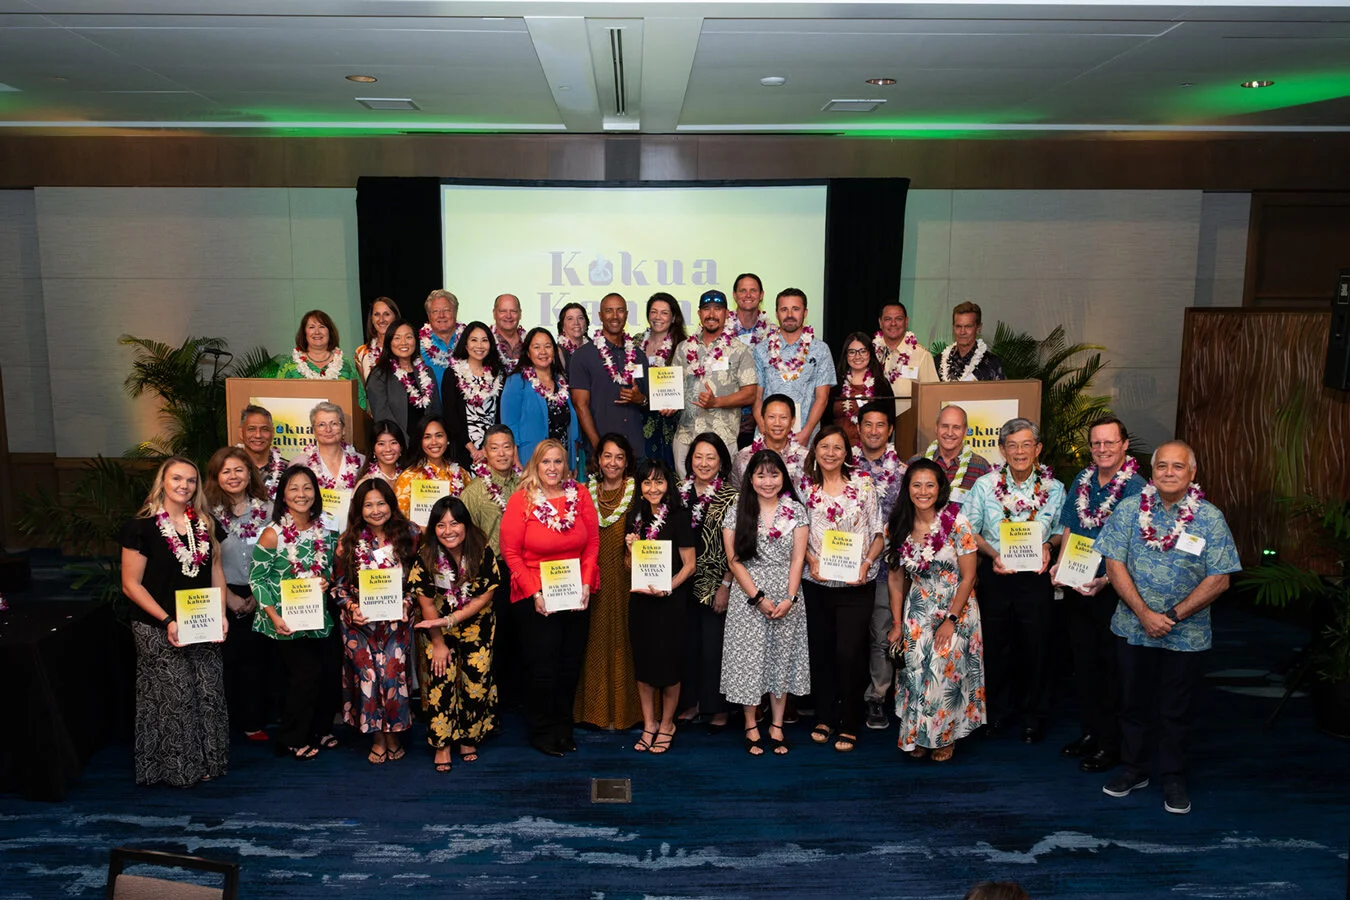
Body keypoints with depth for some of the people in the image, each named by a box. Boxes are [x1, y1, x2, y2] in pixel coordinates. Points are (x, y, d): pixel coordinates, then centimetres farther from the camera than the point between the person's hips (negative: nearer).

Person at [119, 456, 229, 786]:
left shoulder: (206, 524, 7)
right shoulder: (142, 527, -10)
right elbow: (131, 584, -10)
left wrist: (221, 613, 1)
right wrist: (167, 621, -17)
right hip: (159, 630, -5)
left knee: (209, 693, 7)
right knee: (174, 697, 1)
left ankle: (207, 760, 25)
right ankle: (176, 768, 20)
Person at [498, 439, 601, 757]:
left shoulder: (580, 495, 1)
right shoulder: (520, 500, -7)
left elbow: (592, 543, 4)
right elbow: (511, 552, -7)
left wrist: (586, 583, -6)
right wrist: (535, 592, -13)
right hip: (535, 599, -3)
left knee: (570, 665, 12)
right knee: (543, 667, 4)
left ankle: (563, 728, 30)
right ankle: (543, 733, 23)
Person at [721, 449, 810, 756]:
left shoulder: (796, 511, 2)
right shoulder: (737, 512, -2)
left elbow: (798, 558, -1)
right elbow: (734, 561, -5)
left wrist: (790, 599, -11)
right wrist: (759, 598, -11)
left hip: (786, 598, 1)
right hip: (747, 598, -1)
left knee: (782, 658, 8)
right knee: (748, 658, 2)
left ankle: (777, 726, 20)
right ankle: (751, 727, 16)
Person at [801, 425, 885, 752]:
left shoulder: (863, 482, 0)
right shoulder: (805, 486, 4)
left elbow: (879, 532, 1)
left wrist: (867, 563, -13)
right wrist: (811, 560, -8)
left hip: (856, 585, -2)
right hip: (817, 583, 2)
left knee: (849, 653, -5)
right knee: (821, 651, 10)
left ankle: (849, 726, 11)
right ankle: (824, 718, 26)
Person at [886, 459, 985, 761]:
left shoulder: (955, 521, -14)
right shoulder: (899, 527, -2)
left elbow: (968, 576, -11)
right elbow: (896, 579, 5)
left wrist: (950, 620, -12)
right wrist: (897, 623, 3)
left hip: (956, 608, -3)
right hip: (918, 609, 3)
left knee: (945, 671, -5)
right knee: (915, 671, -1)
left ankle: (944, 736, 18)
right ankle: (917, 736, 20)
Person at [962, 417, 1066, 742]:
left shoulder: (1054, 488, 0)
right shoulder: (985, 485, -2)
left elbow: (1062, 531, 10)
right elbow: (968, 531, 0)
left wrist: (1047, 546, -10)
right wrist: (993, 554, -15)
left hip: (1035, 577, 0)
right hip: (994, 575, 0)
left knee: (1035, 645, 7)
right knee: (995, 644, 11)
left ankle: (1034, 716, 27)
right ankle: (998, 709, 32)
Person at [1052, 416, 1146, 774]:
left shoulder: (1136, 489, -15)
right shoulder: (1082, 480, 5)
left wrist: (1105, 581, -27)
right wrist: (1060, 563, -1)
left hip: (1113, 592, -6)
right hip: (1078, 586, 6)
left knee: (1112, 666, 5)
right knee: (1083, 660, 16)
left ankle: (1112, 742, 19)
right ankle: (1090, 731, 31)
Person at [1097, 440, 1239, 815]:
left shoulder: (1210, 518, -6)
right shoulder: (1129, 509, -3)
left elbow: (1219, 579, -8)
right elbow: (1114, 563, -5)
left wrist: (1173, 615, -15)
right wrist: (1145, 613, -14)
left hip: (1186, 634, -1)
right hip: (1132, 628, 1)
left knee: (1177, 710, 11)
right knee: (1133, 702, 14)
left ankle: (1173, 777, 29)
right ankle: (1134, 769, 31)